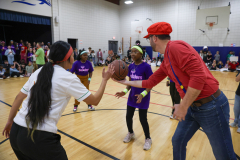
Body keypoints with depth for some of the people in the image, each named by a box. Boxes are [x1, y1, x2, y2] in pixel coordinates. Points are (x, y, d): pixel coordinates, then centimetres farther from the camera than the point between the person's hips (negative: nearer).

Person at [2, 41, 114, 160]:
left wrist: (10, 121, 27)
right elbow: (95, 100, -5)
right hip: (40, 138, -6)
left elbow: (19, 98, 14)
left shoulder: (39, 72, 8)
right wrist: (105, 79, 7)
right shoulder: (68, 78, -9)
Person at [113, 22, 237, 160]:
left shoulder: (176, 47, -18)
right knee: (178, 142, 18)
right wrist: (126, 82, 21)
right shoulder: (166, 62, 11)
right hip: (193, 107, 9)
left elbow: (199, 76, -26)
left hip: (211, 106, -9)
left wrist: (183, 107, -19)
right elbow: (150, 82, 17)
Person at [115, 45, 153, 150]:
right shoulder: (131, 66, 2)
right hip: (132, 95, 6)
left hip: (143, 97, -5)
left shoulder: (146, 67, -16)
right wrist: (125, 91, -6)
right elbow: (130, 82, 9)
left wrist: (143, 94, -27)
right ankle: (130, 133, 42)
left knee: (143, 119, 4)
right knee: (128, 116, 13)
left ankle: (148, 139, 30)